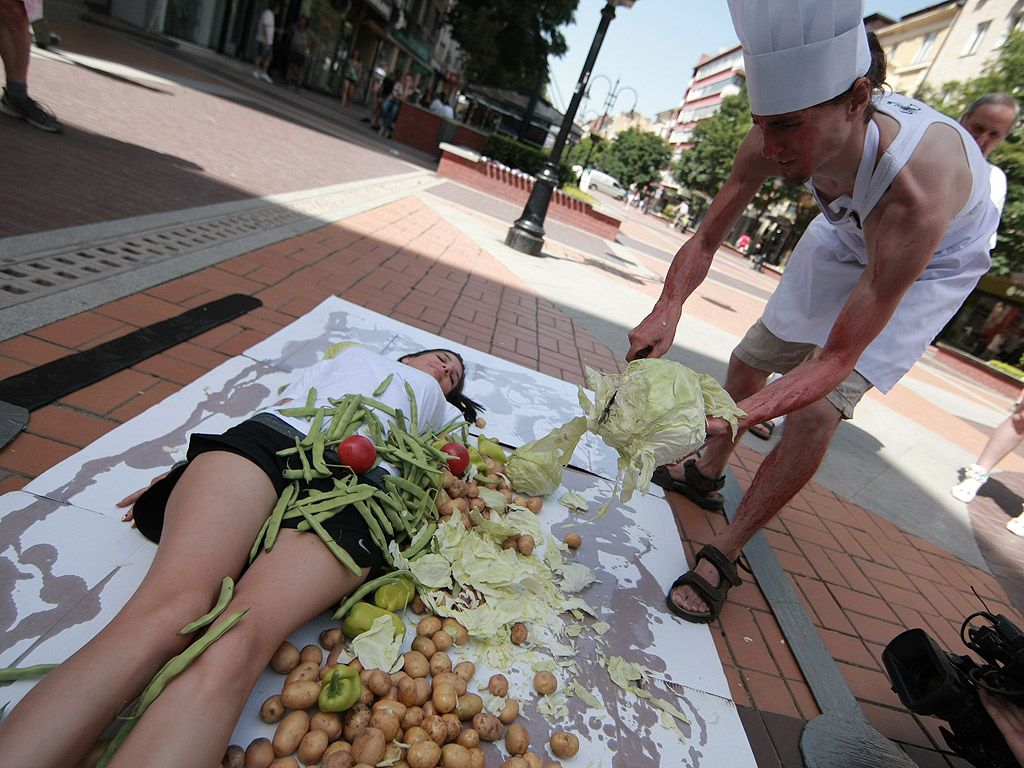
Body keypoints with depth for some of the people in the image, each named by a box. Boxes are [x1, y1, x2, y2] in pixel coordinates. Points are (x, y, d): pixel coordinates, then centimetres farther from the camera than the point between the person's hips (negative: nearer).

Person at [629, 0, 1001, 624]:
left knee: (821, 408, -21)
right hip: (848, 233, 6)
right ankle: (707, 474, 31)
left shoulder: (916, 187, -44)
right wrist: (669, 308, -37)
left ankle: (724, 554, -4)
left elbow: (837, 358, -41)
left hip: (933, 261, -5)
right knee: (752, 359, 6)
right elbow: (708, 238, -19)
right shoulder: (777, 142, -30)